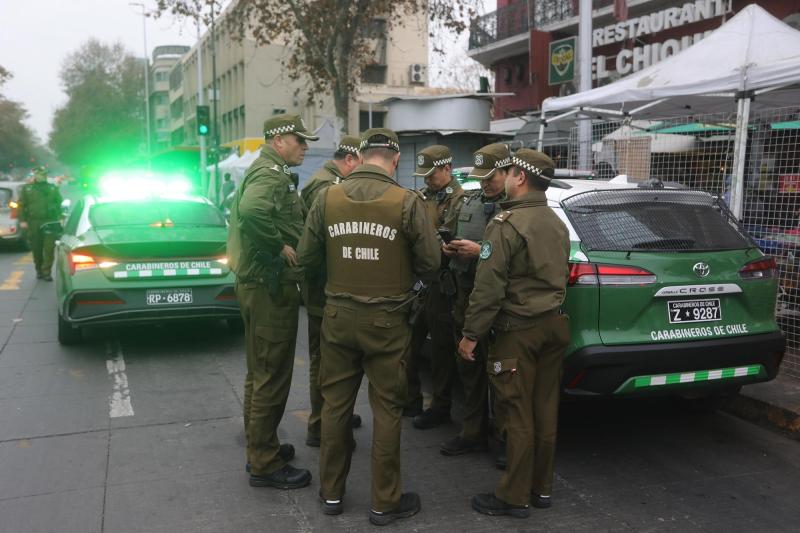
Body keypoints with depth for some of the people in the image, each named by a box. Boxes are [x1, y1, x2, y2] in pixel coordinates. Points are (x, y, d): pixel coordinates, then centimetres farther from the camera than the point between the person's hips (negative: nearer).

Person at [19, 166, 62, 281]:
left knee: (49, 249, -7)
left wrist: (60, 218, 2)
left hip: (50, 222, 0)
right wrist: (23, 220, -2)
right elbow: (21, 205, 6)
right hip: (34, 223, 0)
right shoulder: (27, 188, 8)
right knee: (36, 249, 7)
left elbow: (60, 203, 12)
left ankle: (46, 272, -4)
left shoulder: (53, 188, 12)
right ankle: (39, 270, 21)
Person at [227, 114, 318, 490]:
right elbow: (252, 211, -37)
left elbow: (244, 210, 25)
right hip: (271, 286, -11)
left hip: (258, 283, 11)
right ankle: (265, 464, 7)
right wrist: (279, 247, -25)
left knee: (261, 372, 19)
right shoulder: (272, 174, -16)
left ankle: (260, 447, 33)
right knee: (272, 376, -3)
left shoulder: (266, 171, 17)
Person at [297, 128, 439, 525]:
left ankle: (331, 492, 29)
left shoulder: (327, 198, -4)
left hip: (338, 316, 3)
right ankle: (385, 502, 19)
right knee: (386, 410, 8)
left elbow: (306, 257, 2)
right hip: (386, 321, -3)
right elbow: (430, 264, -7)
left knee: (335, 404, 15)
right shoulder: (407, 201, -12)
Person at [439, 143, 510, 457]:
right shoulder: (468, 202, 14)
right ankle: (473, 433, 28)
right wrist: (450, 248, 4)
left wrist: (480, 251, -22)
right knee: (468, 367, 15)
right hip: (465, 293, 8)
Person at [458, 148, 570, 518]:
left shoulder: (507, 223, -16)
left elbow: (488, 287, -19)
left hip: (519, 330, -8)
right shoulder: (557, 224, 11)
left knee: (518, 416, 1)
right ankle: (541, 488, 26)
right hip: (554, 324, 8)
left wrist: (471, 334, -13)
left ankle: (514, 497, 12)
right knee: (545, 412, 14)